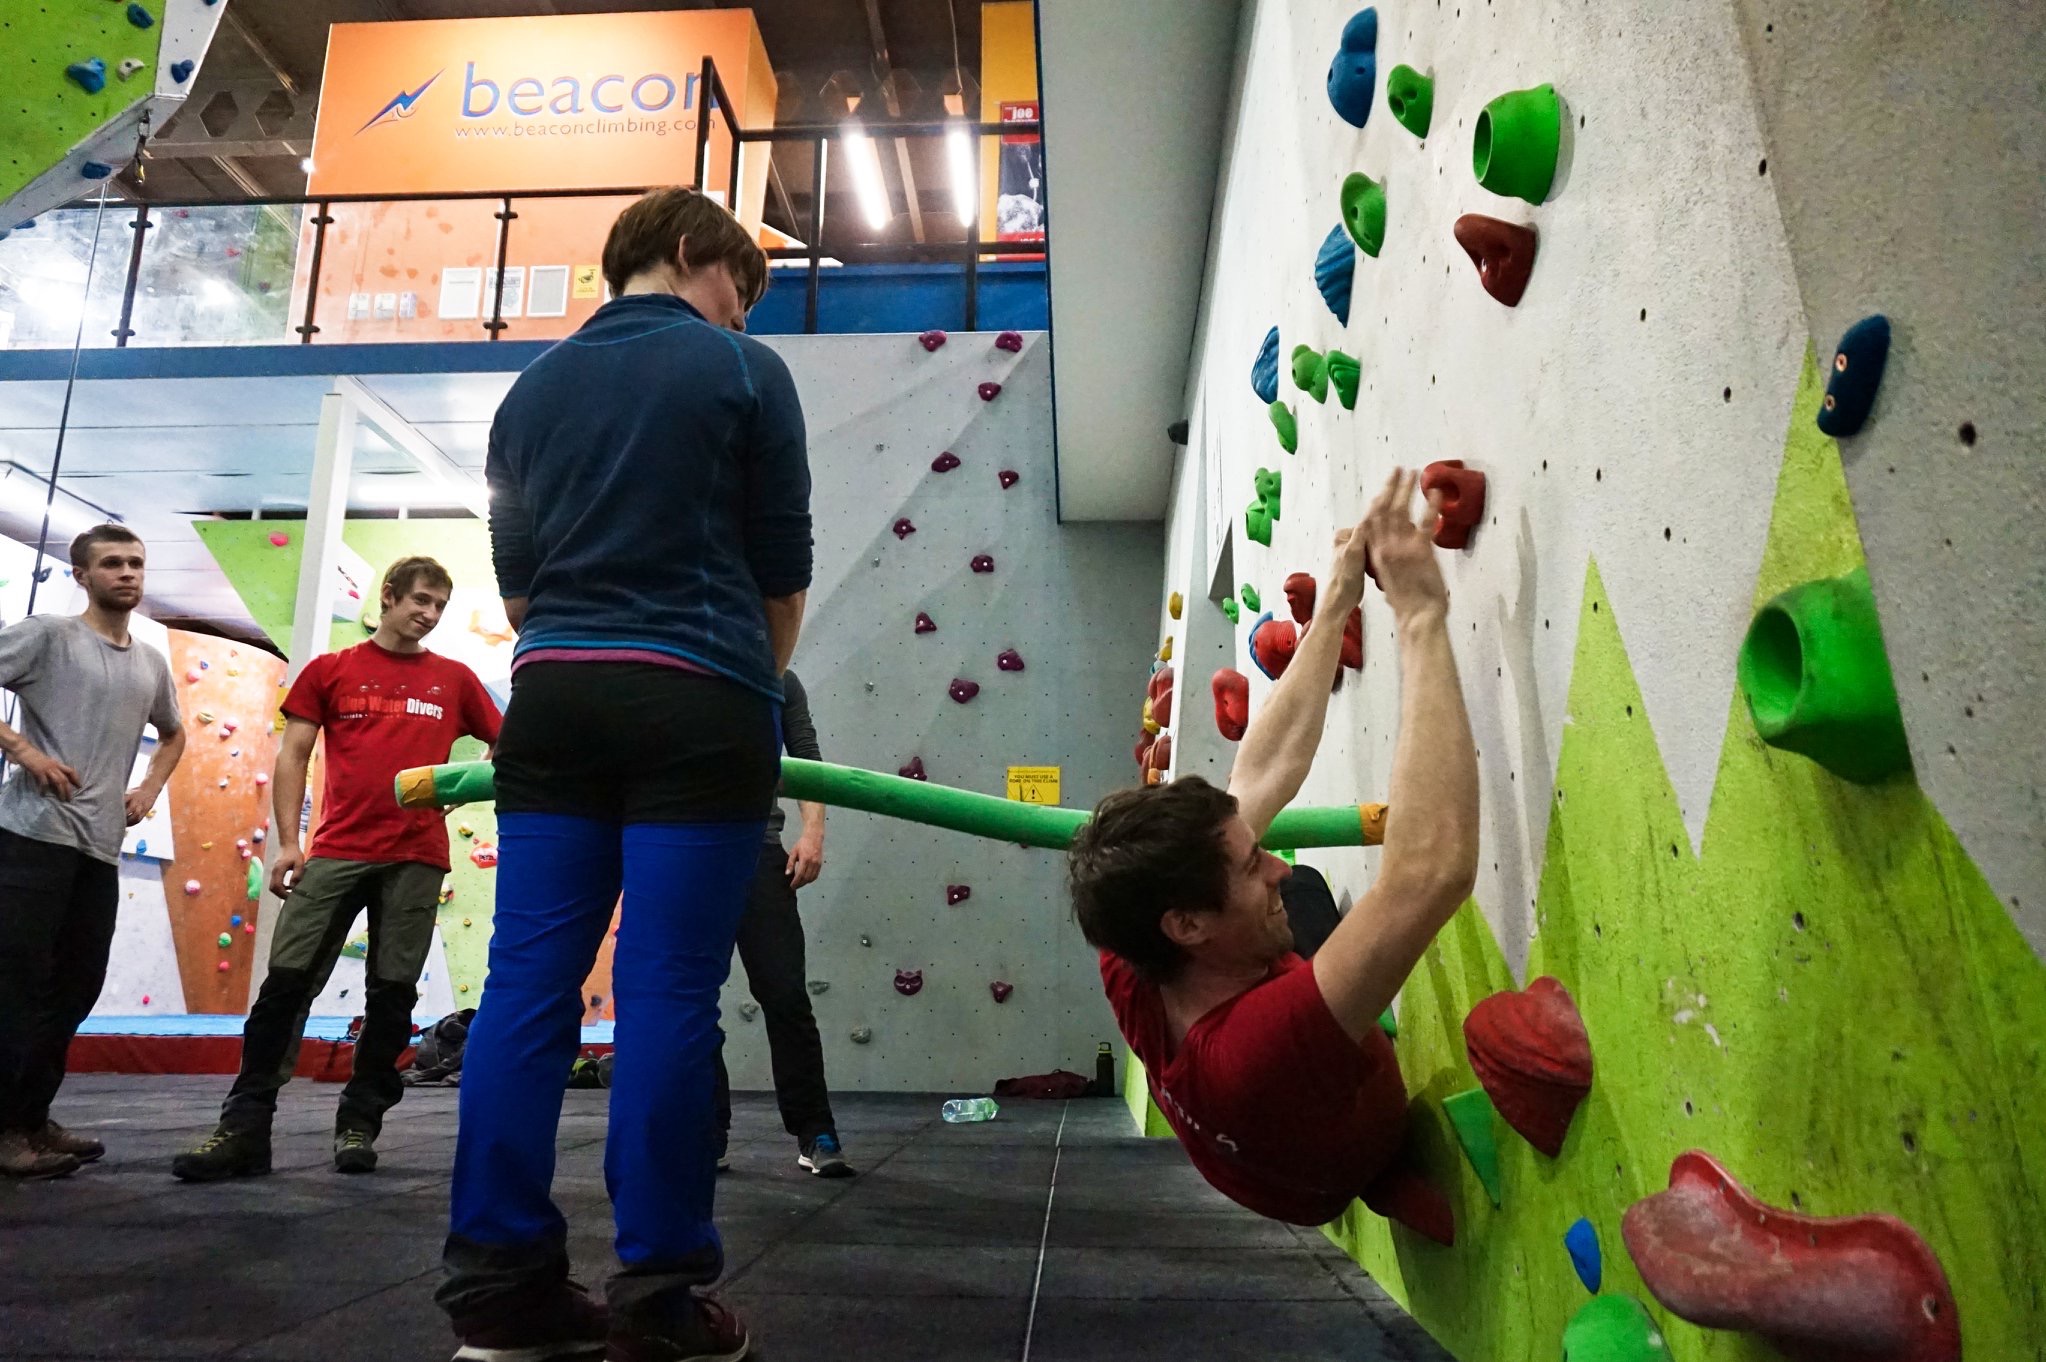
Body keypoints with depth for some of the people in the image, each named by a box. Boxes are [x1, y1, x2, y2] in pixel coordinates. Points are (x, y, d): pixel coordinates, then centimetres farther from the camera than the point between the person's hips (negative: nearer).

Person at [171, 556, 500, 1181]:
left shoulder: (455, 680, 11)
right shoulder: (330, 670, 11)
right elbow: (292, 755, 8)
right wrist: (287, 841, 0)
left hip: (417, 858, 0)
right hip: (335, 850, 0)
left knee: (392, 994, 3)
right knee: (286, 981, -3)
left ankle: (359, 1125, 14)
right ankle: (244, 1128, 5)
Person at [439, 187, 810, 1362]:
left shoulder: (534, 386, 17)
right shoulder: (744, 370, 2)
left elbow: (515, 574, 18)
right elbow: (784, 567, 3)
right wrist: (757, 686, 18)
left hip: (553, 699, 5)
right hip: (696, 704, -5)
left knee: (528, 982, 5)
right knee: (669, 991, -4)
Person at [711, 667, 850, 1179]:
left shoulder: (779, 680, 13)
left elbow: (807, 761, 9)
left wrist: (813, 833, -5)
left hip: (758, 850, -1)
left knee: (786, 997, -3)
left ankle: (816, 1135, 6)